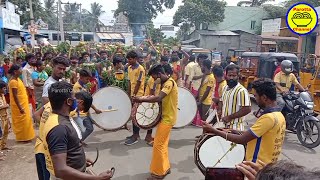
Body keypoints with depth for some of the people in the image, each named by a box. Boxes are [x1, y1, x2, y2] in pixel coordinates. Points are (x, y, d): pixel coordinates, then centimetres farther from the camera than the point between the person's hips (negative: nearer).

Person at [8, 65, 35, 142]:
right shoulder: (13, 82, -22)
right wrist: (20, 108, -23)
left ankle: (25, 136, 31)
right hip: (19, 105, -10)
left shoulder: (17, 79, 7)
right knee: (21, 121, 2)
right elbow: (15, 96, -23)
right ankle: (22, 137, 14)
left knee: (25, 121, 18)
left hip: (23, 104, 10)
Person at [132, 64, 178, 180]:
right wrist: (150, 98, 0)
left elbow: (159, 98, -31)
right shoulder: (167, 83, 12)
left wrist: (142, 99, -24)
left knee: (158, 145, -5)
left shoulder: (169, 82, -19)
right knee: (163, 144, 16)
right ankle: (164, 168, 29)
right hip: (166, 117, 10)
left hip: (168, 118, -10)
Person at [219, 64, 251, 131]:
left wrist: (230, 117, -21)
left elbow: (247, 109, -22)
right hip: (223, 125, 8)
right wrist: (219, 110, 2)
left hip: (234, 127, -8)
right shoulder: (225, 88, 9)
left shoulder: (241, 90, -18)